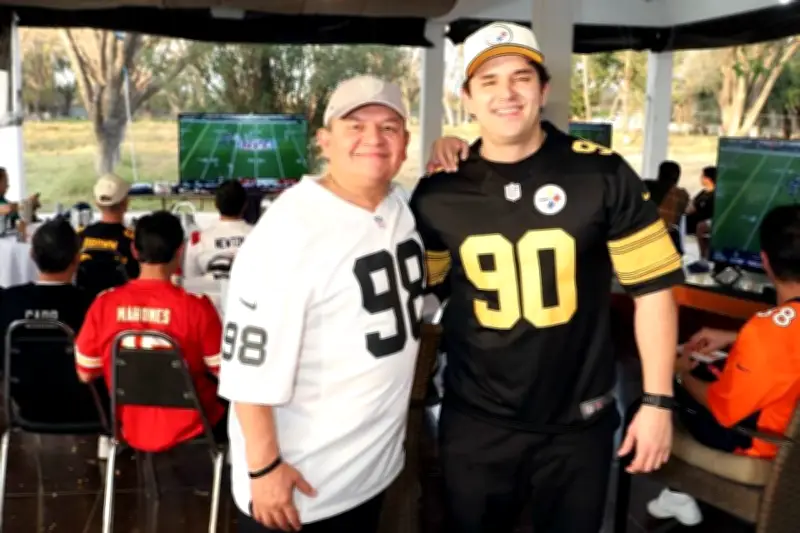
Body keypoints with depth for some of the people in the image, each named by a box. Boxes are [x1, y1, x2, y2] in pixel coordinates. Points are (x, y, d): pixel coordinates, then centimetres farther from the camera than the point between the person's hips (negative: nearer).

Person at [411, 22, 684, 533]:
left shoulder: (602, 174, -11)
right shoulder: (439, 192, -5)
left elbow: (652, 286, -7)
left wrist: (657, 401, -8)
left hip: (578, 420, -1)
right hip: (475, 420, 2)